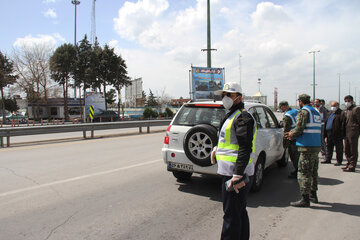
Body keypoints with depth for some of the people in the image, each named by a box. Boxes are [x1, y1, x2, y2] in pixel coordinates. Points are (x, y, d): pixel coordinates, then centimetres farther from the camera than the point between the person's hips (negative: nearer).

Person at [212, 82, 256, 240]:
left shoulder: (242, 117, -13)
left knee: (231, 215, -3)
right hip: (232, 173, 10)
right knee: (240, 212, 19)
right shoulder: (231, 116, 19)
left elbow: (245, 149, -22)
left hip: (234, 174, -10)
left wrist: (237, 175, -28)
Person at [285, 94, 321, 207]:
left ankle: (305, 199, -1)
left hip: (307, 147, -9)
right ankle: (313, 195, 29)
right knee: (313, 172, 18)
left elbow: (299, 129, -17)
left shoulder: (304, 111, -10)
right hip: (316, 146, 9)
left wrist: (292, 135, 3)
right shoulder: (316, 112, 18)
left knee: (304, 173, -4)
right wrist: (293, 133, 18)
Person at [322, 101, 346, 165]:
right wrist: (325, 133, 14)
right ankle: (328, 159, 22)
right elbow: (326, 122, 20)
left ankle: (339, 161, 9)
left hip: (337, 134, -8)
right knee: (329, 147, 13)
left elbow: (343, 124, -13)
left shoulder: (341, 113, -6)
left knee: (339, 148, 1)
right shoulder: (330, 113, 19)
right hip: (329, 133, 8)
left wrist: (342, 133, -19)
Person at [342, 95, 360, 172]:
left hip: (353, 132, -8)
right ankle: (349, 164, 24)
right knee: (347, 150, 14)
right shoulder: (347, 110, 19)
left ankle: (352, 166, 2)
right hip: (346, 133, 8)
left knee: (353, 150, -2)